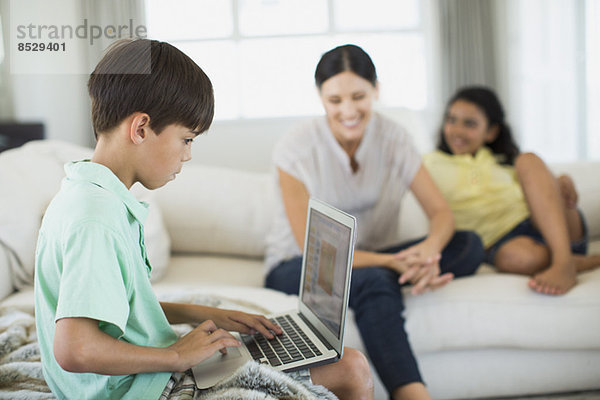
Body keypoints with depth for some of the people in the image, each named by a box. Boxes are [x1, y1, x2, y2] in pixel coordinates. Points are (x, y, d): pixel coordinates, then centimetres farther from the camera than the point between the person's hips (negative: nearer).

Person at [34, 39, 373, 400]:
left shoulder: (104, 200, 9)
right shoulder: (96, 216, -24)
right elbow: (74, 350, -33)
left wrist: (204, 315, 12)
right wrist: (177, 355, -19)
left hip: (159, 370, 10)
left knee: (351, 367, 8)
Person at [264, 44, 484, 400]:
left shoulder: (394, 139, -5)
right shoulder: (295, 150, -16)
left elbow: (442, 213, -8)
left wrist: (427, 250, -33)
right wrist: (392, 262, -33)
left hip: (374, 258, 5)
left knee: (469, 245, -17)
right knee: (374, 281, -39)